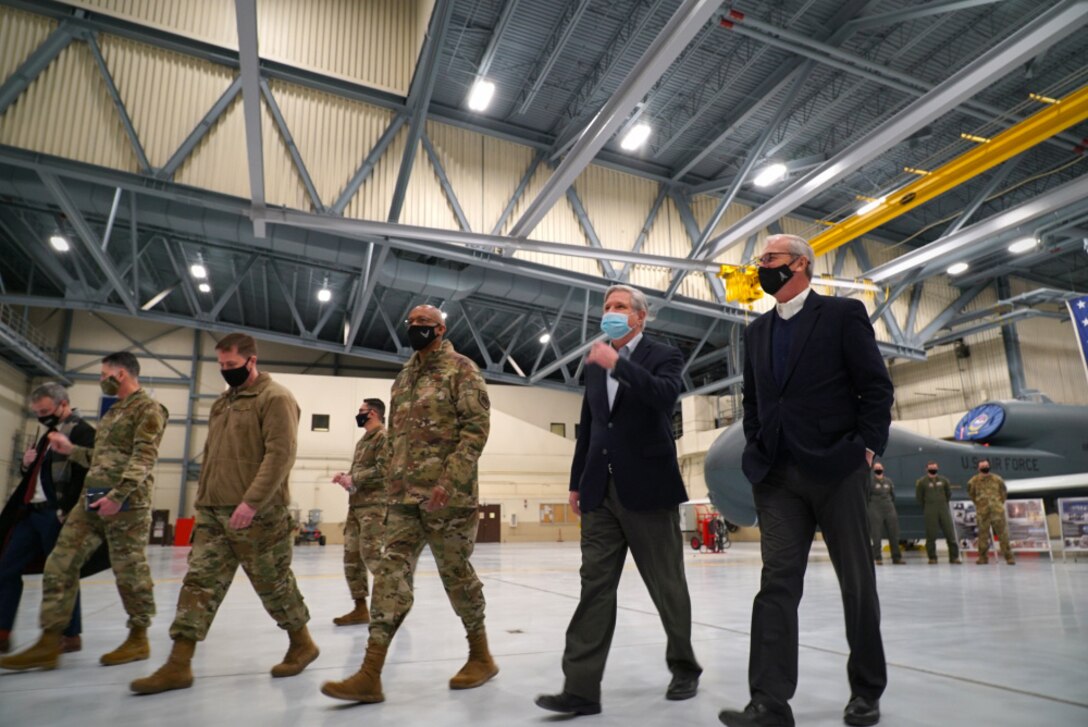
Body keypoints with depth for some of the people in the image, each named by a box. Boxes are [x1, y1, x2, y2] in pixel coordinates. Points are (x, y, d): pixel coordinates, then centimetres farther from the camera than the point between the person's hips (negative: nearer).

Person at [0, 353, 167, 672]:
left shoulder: (148, 409, -7)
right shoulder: (113, 412, 23)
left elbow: (143, 458, -18)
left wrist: (118, 495, -25)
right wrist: (71, 449, 19)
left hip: (127, 502, -9)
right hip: (92, 500, 9)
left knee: (130, 572, -1)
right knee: (60, 564, 5)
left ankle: (138, 639, 13)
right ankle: (49, 643, 12)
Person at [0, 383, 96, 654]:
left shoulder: (81, 432, -11)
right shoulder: (50, 434, 19)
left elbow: (83, 476, -19)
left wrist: (65, 512, -22)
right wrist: (27, 465, 4)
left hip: (57, 516, -9)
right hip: (33, 512, 9)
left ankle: (70, 636, 11)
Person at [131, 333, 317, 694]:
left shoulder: (275, 398, -10)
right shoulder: (223, 401, 18)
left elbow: (280, 455, -19)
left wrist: (251, 502, -24)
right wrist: (203, 496, 17)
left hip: (257, 514, -8)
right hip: (212, 512, 8)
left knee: (273, 583, 4)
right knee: (199, 582, 4)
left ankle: (302, 644, 22)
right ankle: (179, 665, 11)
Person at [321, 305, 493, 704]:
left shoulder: (460, 368, -4)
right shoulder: (404, 376, 18)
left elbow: (477, 426, -13)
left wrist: (451, 481, -21)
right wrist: (388, 476, 13)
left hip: (448, 494, -6)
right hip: (404, 495, 7)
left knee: (456, 573, 4)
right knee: (392, 572, 1)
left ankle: (481, 656, 24)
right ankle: (370, 675, 5)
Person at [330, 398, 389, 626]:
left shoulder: (384, 437, -7)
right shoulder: (363, 441, 22)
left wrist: (353, 479, -15)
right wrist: (345, 477, 6)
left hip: (375, 505, -9)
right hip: (356, 505, 9)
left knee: (371, 554, -11)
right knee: (351, 556, 7)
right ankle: (360, 609, 15)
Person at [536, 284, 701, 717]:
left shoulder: (663, 356, 0)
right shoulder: (595, 365, 15)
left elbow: (666, 396, -21)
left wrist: (619, 363, -26)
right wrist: (577, 482, 16)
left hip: (648, 488, -4)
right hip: (602, 492, 5)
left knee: (667, 585, 8)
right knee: (595, 585, 2)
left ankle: (685, 668, 29)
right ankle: (581, 688, 5)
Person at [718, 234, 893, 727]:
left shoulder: (844, 314, 0)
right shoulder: (757, 331, 15)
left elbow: (876, 387, -3)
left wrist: (867, 448, -10)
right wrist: (757, 450, 7)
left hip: (837, 468, -3)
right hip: (778, 475, 4)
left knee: (857, 582, 9)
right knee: (777, 582, -2)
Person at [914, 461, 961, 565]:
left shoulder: (944, 480, 7)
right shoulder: (921, 482, -2)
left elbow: (949, 494, 19)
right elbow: (919, 497, 4)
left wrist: (944, 504, 15)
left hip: (944, 510, 3)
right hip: (930, 512, -3)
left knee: (950, 533, 1)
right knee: (931, 535, 0)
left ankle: (954, 557, 10)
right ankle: (932, 558, 9)